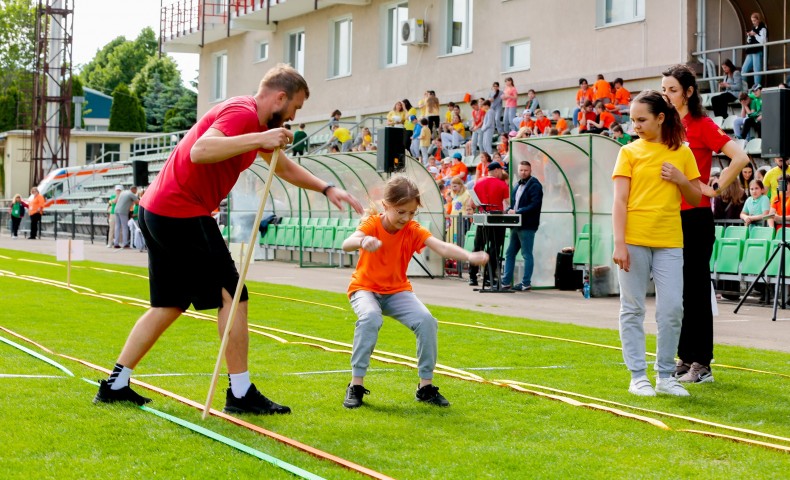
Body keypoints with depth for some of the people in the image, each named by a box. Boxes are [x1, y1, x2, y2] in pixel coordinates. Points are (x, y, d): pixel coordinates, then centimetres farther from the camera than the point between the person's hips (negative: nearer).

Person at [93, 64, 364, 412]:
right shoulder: (242, 113, -15)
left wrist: (326, 189, 26)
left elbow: (283, 167, 33)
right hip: (183, 215, -10)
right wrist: (259, 140, -35)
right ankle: (240, 394, 0)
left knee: (169, 306, 15)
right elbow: (200, 151, -33)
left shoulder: (254, 121, 18)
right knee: (232, 296, -5)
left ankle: (115, 385, 17)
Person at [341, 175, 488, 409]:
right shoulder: (372, 223, -18)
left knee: (426, 320, -22)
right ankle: (356, 386, -25)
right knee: (370, 317, -36)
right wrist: (363, 241, -63)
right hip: (365, 288, -3)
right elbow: (346, 244, -38)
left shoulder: (413, 230, -12)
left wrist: (470, 256, -48)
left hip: (397, 291, 3)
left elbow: (442, 247, -28)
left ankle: (426, 386, -6)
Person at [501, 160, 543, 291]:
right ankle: (506, 282, 17)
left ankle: (526, 283, 2)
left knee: (527, 255, -2)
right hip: (516, 225, 9)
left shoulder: (534, 185, -9)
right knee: (510, 253, 11)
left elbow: (535, 205, -18)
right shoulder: (518, 185, 18)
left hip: (527, 226, -9)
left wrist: (518, 212, -21)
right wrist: (510, 210, 2)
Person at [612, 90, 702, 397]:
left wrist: (680, 179, -5)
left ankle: (665, 376, 9)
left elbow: (696, 198, 15)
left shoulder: (682, 153, 10)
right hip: (634, 240, -2)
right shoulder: (630, 152, 3)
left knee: (672, 308, -2)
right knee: (633, 309, 2)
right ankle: (638, 377, 9)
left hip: (669, 242, 2)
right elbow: (619, 201, -3)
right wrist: (619, 243, -12)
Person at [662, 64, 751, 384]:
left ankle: (701, 364, 3)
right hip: (669, 216, 7)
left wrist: (715, 189, -15)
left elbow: (740, 158, -18)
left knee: (695, 290, -3)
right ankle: (684, 358, 18)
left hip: (695, 217, -7)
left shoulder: (702, 125, -9)